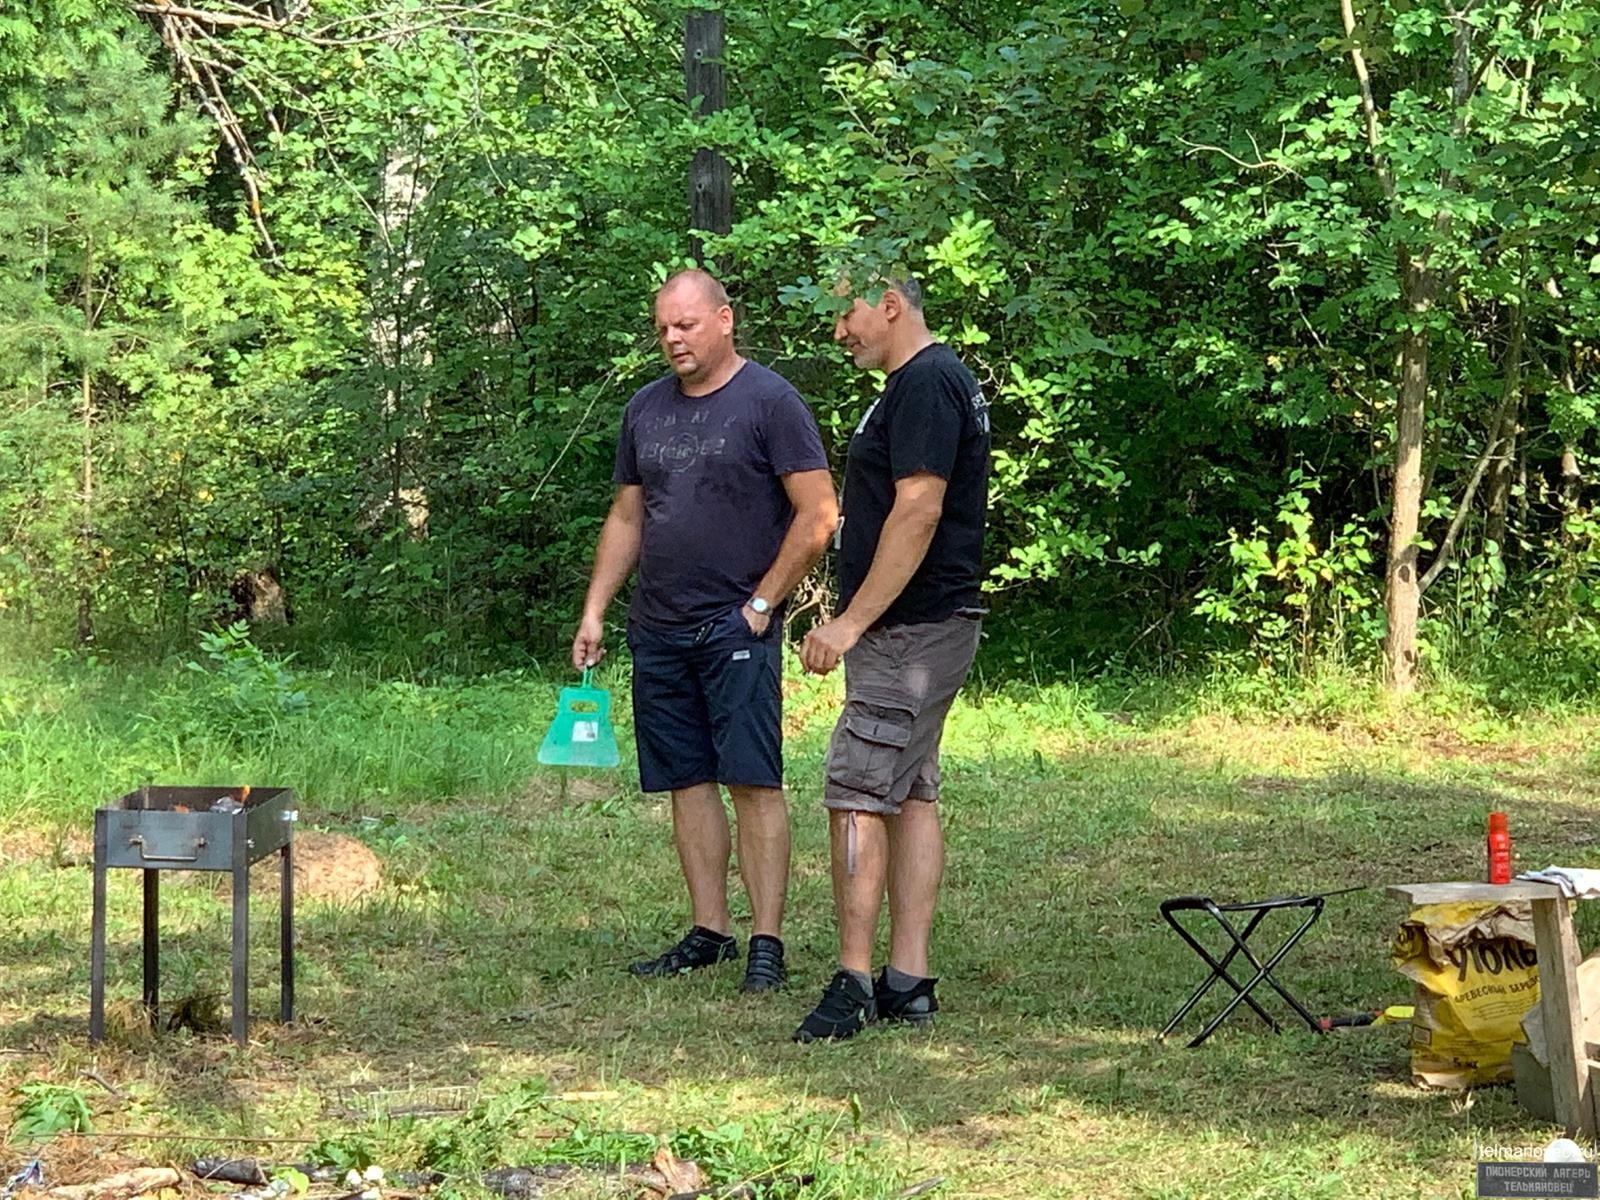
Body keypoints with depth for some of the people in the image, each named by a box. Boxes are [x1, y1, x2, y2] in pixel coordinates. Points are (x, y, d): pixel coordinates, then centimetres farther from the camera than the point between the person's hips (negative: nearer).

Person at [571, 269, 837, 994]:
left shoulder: (768, 401, -5)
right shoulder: (647, 409, 15)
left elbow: (819, 514, -8)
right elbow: (626, 518, 21)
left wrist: (762, 603, -10)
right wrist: (594, 612, 13)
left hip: (737, 628, -6)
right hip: (659, 630, 6)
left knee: (753, 782, -8)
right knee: (688, 782, 7)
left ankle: (766, 944, -8)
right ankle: (708, 933, 13)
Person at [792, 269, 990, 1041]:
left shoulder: (924, 384, -16)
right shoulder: (933, 381, 17)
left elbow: (917, 513, -23)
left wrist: (852, 621, -23)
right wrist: (858, 623, 21)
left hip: (908, 630, -11)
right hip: (934, 625, 11)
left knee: (856, 797, -10)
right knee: (911, 796, 10)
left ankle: (854, 983, -10)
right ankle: (908, 982, 12)